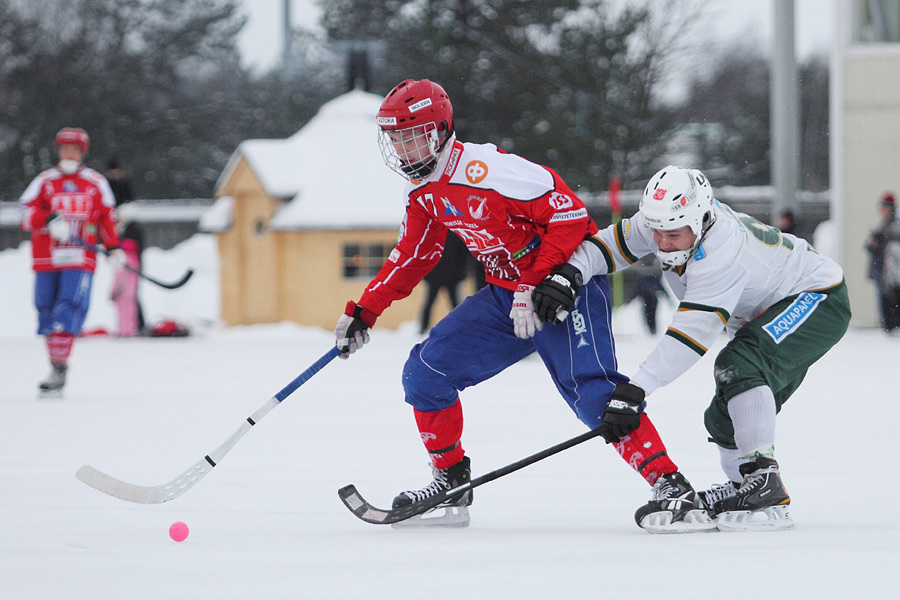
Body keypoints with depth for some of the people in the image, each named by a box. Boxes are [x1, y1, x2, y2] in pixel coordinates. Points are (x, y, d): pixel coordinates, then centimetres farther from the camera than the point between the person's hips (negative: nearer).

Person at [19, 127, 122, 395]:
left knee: (71, 305, -17)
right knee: (46, 309, 5)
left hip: (79, 260, -2)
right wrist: (49, 221, -20)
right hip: (46, 260, 2)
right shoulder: (44, 181, 7)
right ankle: (54, 362, 20)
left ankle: (59, 369, -21)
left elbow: (106, 217, 18)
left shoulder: (96, 183, 10)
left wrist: (113, 246, 9)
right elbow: (27, 212, -3)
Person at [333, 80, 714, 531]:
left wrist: (536, 289, -26)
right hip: (505, 293, 9)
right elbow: (412, 256, 20)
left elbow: (571, 216, -25)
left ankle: (673, 488, -28)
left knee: (591, 393, -26)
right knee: (424, 371, 1)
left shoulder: (489, 169, -24)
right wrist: (364, 312, 19)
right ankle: (452, 484, 15)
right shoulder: (423, 191, 4)